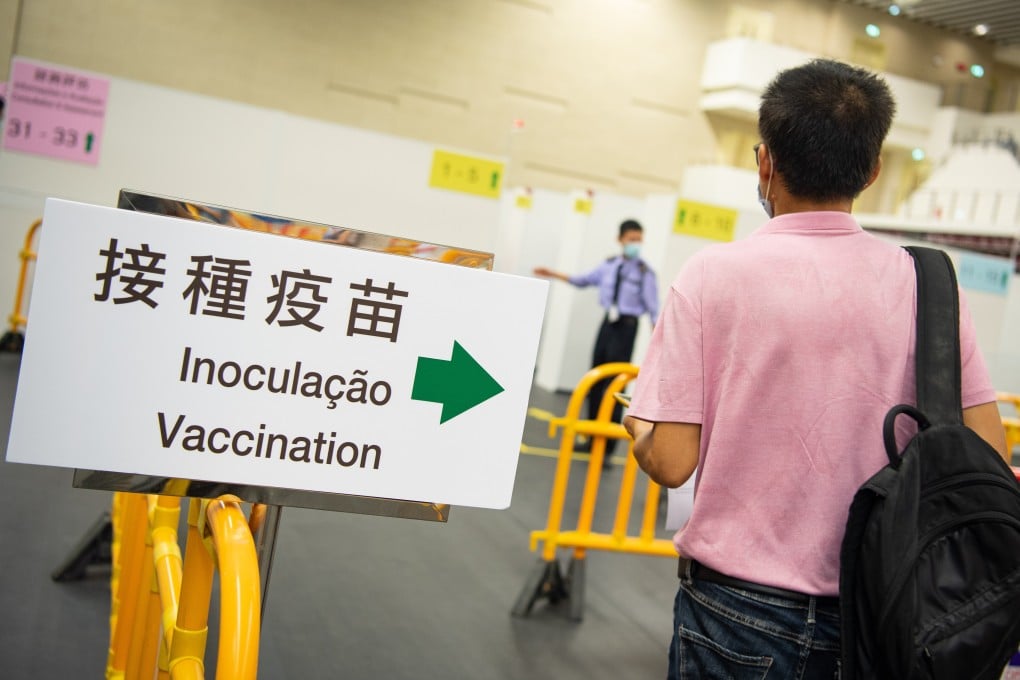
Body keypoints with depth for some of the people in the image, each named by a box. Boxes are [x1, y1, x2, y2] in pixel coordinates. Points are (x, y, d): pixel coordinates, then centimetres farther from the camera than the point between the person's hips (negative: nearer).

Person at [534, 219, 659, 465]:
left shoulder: (645, 273, -9)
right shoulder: (609, 266, 6)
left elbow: (653, 309, -10)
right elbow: (584, 280, 19)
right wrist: (553, 274, 19)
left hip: (626, 327, -6)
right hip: (608, 322, 6)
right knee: (595, 382, 12)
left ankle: (607, 448, -4)